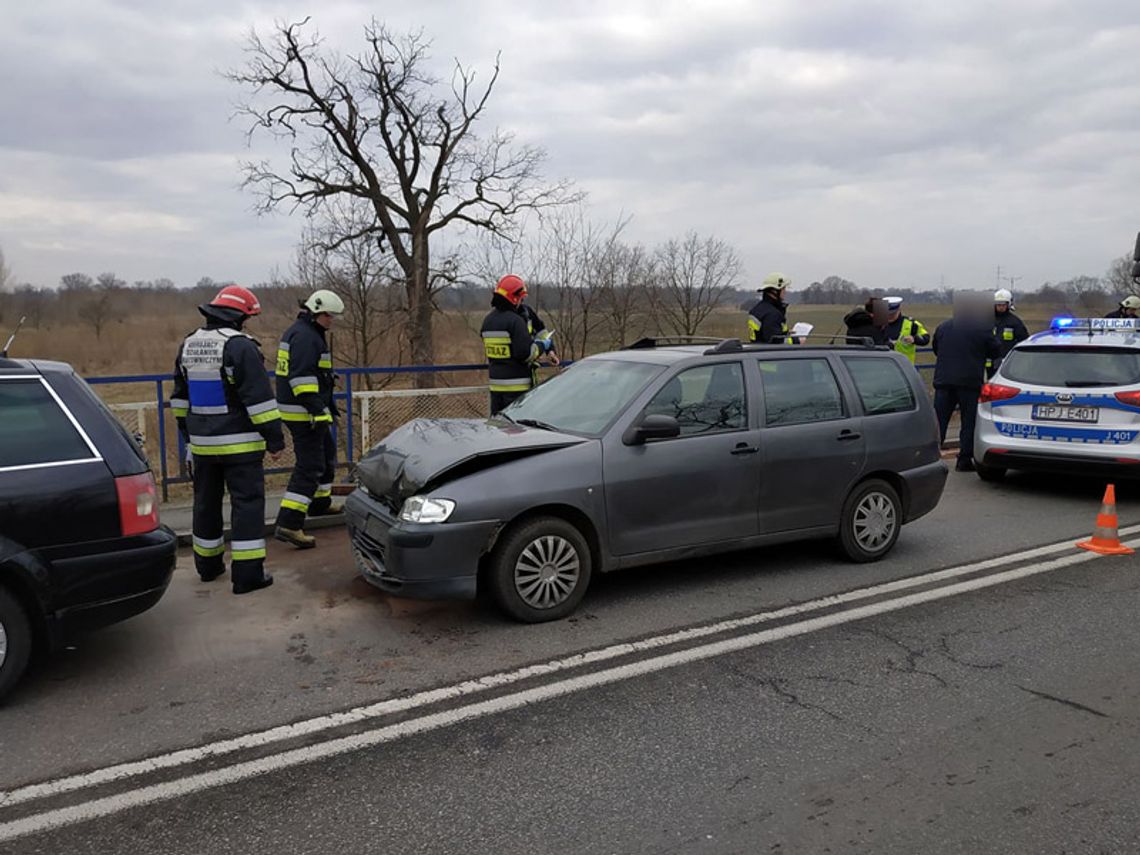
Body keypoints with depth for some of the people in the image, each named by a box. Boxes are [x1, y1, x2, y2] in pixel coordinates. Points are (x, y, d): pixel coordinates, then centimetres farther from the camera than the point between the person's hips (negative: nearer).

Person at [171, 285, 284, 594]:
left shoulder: (188, 345, 11)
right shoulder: (241, 346, -15)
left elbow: (180, 396, 19)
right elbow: (259, 397, -18)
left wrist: (188, 433, 27)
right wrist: (274, 438, -13)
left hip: (202, 443, 7)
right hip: (239, 443, -7)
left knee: (206, 502, 17)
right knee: (247, 503, -3)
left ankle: (208, 564, 30)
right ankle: (248, 573, -3)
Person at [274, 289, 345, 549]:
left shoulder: (302, 332, 18)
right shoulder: (305, 336, -16)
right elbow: (302, 377, -25)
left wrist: (327, 405, 31)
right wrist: (318, 411, -27)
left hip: (305, 411, 11)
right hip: (303, 413, -11)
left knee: (327, 452, 25)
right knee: (309, 466, -11)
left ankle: (320, 503, 40)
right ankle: (288, 525, -14)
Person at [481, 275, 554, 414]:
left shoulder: (487, 320, 9)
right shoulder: (515, 321, -16)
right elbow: (525, 353, -20)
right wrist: (542, 345, -2)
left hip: (495, 383, 7)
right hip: (516, 385, -7)